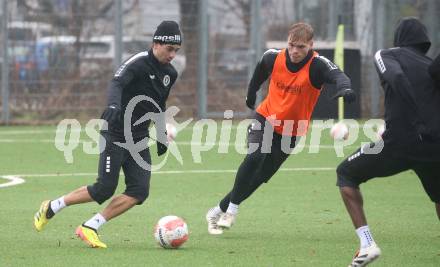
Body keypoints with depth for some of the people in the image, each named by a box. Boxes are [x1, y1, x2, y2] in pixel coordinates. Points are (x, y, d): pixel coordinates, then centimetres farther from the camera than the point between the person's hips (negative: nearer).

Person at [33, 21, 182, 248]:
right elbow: (116, 84, -34)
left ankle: (90, 228, -5)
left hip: (139, 139, 7)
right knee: (105, 189, -12)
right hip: (115, 134, -7)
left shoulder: (170, 74, 9)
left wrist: (162, 135, 26)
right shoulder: (139, 63, -16)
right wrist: (114, 105, -53)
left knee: (139, 191, -11)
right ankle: (51, 208, 9)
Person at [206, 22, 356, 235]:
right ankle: (232, 209, -16)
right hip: (265, 119, 0)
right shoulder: (273, 57, -11)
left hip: (291, 132, 0)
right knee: (255, 156, -27)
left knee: (259, 177, 4)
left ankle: (220, 211, 20)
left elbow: (337, 74, -43)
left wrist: (344, 87, -65)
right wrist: (251, 93, 27)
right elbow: (260, 72, 14)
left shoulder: (317, 65, -21)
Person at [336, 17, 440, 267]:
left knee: (346, 173, 19)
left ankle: (367, 243, 4)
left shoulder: (388, 55, 8)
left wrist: (420, 120, -22)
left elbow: (397, 78, -14)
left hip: (399, 142, -4)